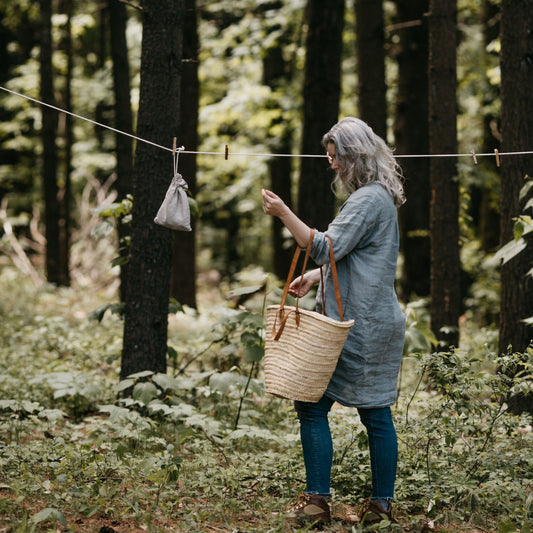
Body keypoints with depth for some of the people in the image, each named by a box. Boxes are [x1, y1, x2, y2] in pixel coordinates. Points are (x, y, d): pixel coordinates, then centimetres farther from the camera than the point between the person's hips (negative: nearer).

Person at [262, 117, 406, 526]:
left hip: (360, 325, -10)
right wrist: (314, 276, 14)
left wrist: (284, 214, -18)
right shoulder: (377, 196, 18)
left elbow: (325, 247, -21)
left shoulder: (369, 200, -15)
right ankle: (382, 504, 14)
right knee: (376, 413, 10)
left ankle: (317, 502, -5)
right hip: (375, 322, 10)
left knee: (312, 404, -6)